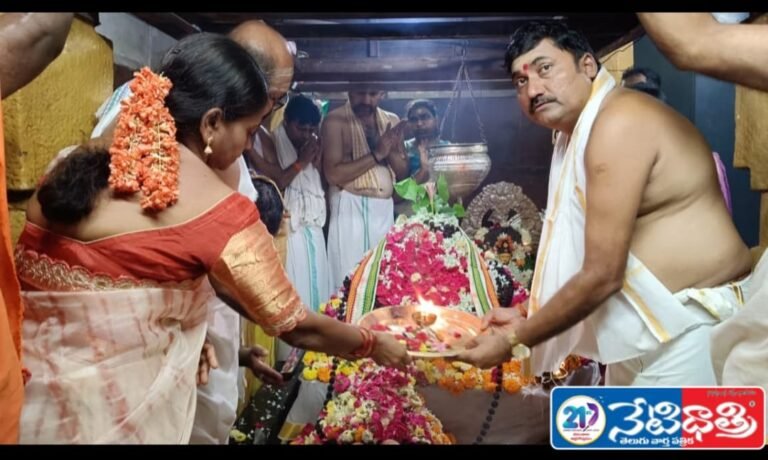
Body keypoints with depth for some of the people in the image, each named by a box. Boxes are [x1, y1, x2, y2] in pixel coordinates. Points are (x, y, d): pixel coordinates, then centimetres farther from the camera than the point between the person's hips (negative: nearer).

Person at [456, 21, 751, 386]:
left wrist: (515, 340, -14)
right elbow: (576, 258, 10)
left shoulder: (619, 122, -20)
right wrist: (527, 320, 6)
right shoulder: (577, 134, 10)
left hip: (689, 326, -9)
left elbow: (602, 275, -23)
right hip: (643, 326, 10)